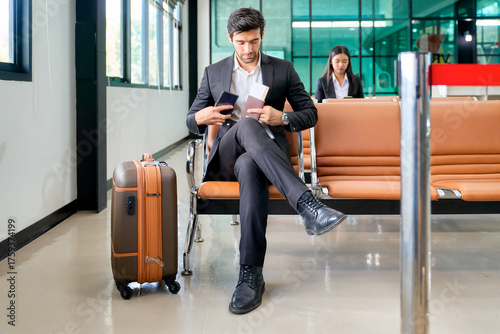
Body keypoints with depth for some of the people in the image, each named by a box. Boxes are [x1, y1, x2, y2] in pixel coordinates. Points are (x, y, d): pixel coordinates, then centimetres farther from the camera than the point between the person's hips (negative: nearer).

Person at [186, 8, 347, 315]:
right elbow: (191, 121, 18)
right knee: (248, 125, -37)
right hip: (227, 157, 1)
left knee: (250, 167, -41)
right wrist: (200, 118, -9)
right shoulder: (213, 73, 17)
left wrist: (282, 118, -10)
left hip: (269, 151, 0)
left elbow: (310, 114, 12)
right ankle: (307, 204, -52)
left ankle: (251, 275, -46)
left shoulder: (283, 69, 14)